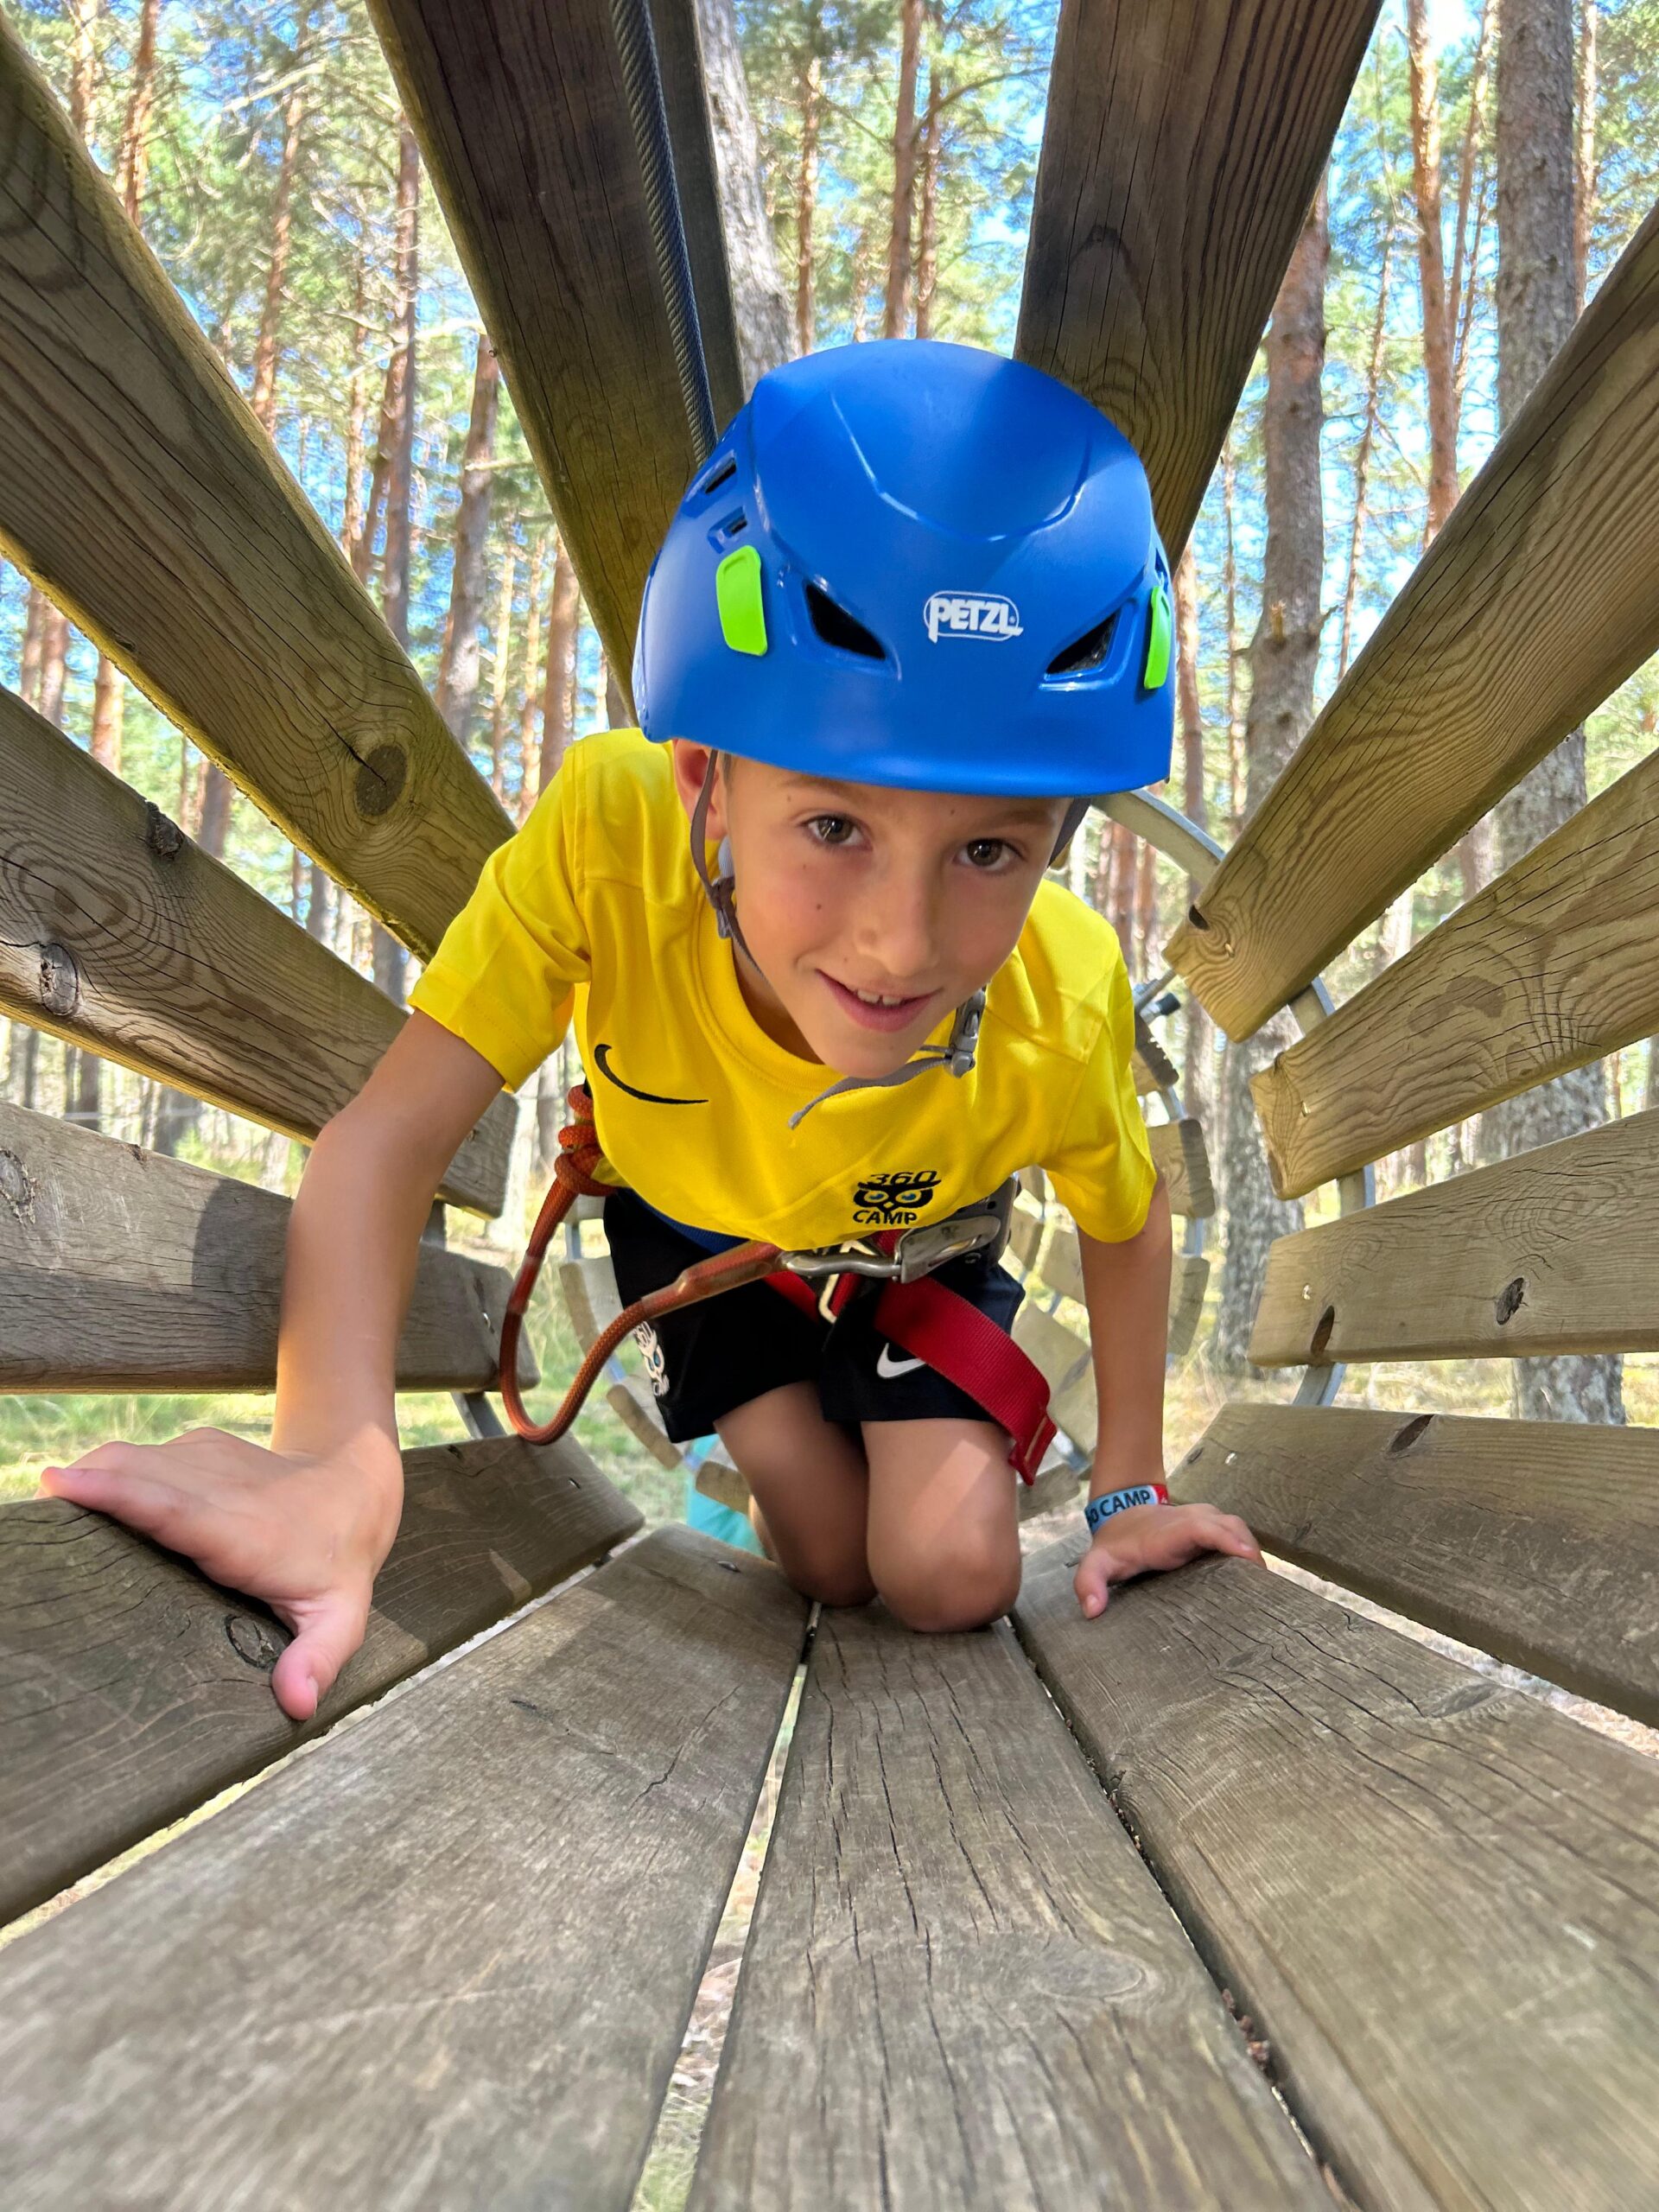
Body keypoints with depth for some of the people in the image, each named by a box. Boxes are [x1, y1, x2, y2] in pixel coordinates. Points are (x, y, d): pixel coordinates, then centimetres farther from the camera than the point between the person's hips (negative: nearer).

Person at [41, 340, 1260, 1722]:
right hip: (693, 1217, 0)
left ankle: (968, 1434, 27)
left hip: (907, 1247, 1)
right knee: (833, 1568, -1)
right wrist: (335, 1458, -57)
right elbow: (390, 1139, -42)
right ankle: (776, 1471, 36)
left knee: (952, 1583, -8)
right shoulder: (607, 833, -43)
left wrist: (1129, 1493, -8)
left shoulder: (1064, 1001, -37)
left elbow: (1128, 1229, -15)